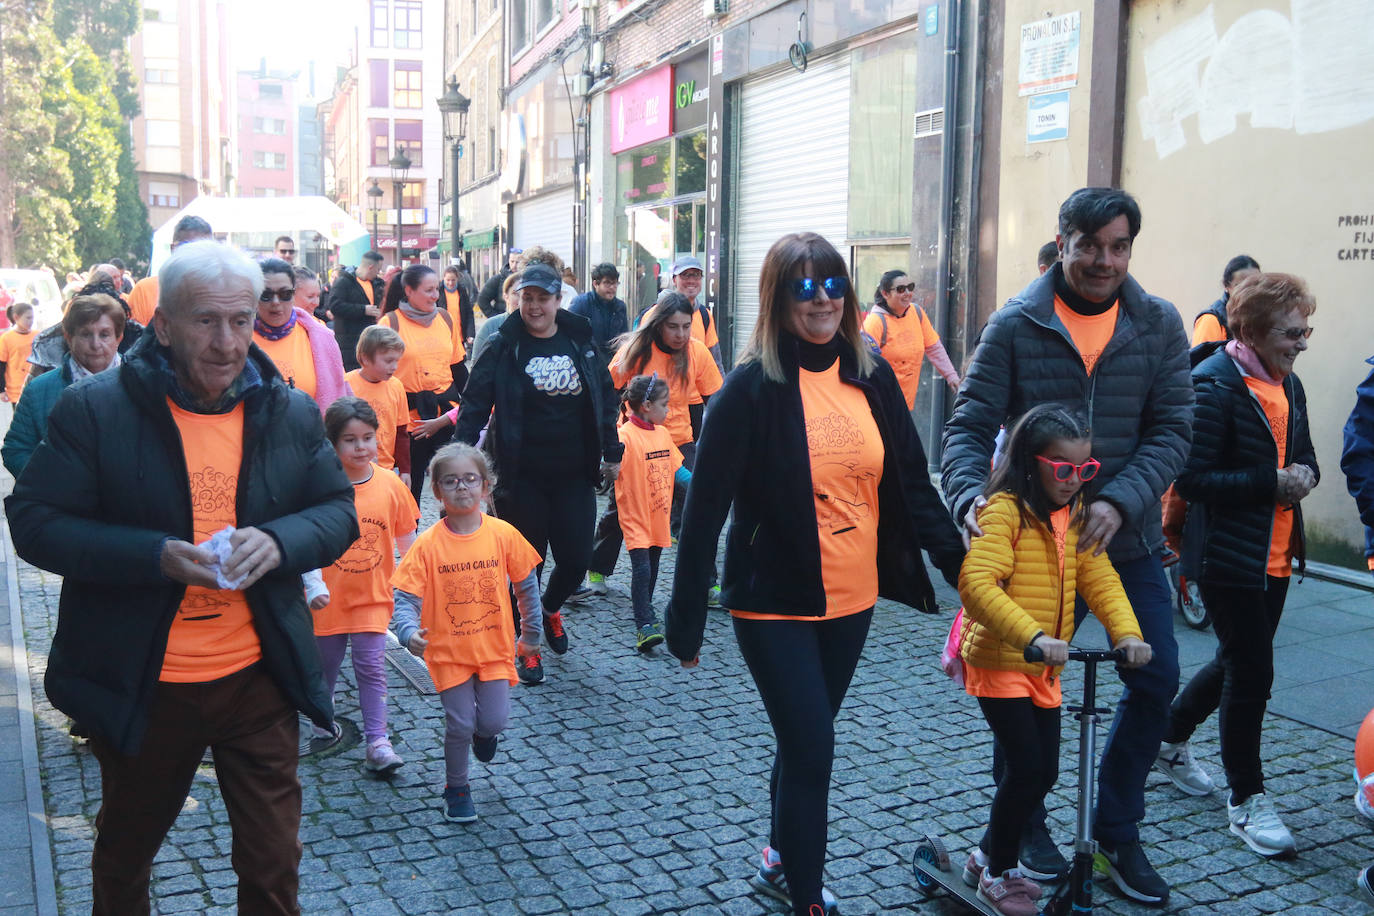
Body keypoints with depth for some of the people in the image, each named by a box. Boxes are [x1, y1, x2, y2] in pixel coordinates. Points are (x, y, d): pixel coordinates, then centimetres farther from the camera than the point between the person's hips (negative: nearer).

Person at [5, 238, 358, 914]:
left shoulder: (293, 414, 0)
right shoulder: (94, 410, -9)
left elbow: (339, 511, 5)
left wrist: (278, 542, -18)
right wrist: (157, 556, -25)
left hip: (259, 679, 1)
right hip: (139, 686, -1)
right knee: (125, 848, 24)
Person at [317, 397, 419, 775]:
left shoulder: (390, 485, -6)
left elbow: (407, 542, 4)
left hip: (372, 596, 0)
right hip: (329, 597, 0)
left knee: (371, 668, 0)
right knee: (324, 664, 18)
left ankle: (377, 740, 6)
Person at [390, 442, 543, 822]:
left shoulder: (503, 534, -8)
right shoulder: (428, 543, -13)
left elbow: (526, 585, 4)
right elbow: (405, 597, -14)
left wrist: (531, 633, 11)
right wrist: (409, 632, -33)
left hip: (495, 647, 1)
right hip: (448, 650, -1)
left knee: (494, 722, -2)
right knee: (460, 725, 1)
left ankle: (483, 732, 36)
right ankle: (457, 788, 27)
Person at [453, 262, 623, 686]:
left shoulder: (580, 342, 5)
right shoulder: (503, 346, -4)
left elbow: (605, 397, 13)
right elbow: (475, 404, -5)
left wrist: (612, 453, 13)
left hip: (574, 475, 3)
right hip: (521, 476, -3)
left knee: (576, 558, 4)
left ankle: (551, 607, 37)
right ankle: (528, 646, 23)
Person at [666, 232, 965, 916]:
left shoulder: (872, 378, 2)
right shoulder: (754, 388, -12)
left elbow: (911, 483, 8)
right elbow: (706, 505, -12)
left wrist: (957, 562, 0)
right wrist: (685, 616, -13)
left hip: (852, 601, 5)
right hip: (775, 604, -5)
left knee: (809, 739, 18)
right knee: (811, 749, -3)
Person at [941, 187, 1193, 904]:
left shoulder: (1159, 326, -1)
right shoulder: (1016, 326, -7)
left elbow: (1171, 431, -6)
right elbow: (969, 427, -11)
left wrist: (1119, 502, -22)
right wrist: (970, 494, -31)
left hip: (1128, 541, 3)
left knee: (1155, 678, 6)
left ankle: (1117, 831, 29)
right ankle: (1023, 829, 30)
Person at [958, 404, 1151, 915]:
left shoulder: (1075, 515, 7)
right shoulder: (1005, 510, -19)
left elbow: (1098, 577, 2)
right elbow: (976, 581, -32)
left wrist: (1126, 631, -15)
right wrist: (1032, 636, -41)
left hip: (1044, 667, 8)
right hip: (998, 661, -8)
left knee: (1044, 773, 11)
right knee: (1028, 767, -9)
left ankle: (987, 856, 31)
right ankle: (998, 874, 12)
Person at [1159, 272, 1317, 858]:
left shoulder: (1287, 385, 11)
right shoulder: (1214, 384, -16)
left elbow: (1304, 458, 20)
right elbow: (1192, 479, -21)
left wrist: (1303, 476, -3)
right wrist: (1273, 485, -24)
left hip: (1276, 555, 8)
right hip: (1228, 556, -8)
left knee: (1238, 663, 18)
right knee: (1251, 673, -2)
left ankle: (1169, 739, 39)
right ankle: (1247, 800, 13)